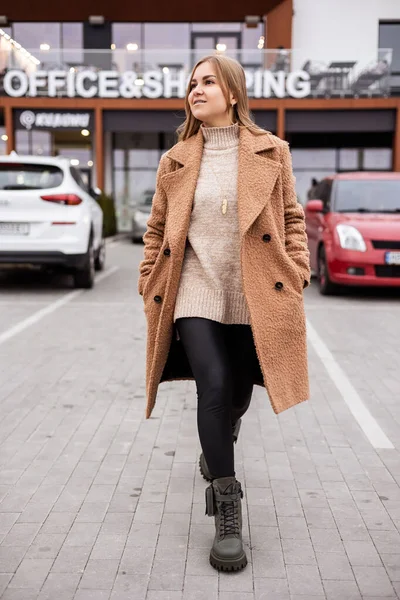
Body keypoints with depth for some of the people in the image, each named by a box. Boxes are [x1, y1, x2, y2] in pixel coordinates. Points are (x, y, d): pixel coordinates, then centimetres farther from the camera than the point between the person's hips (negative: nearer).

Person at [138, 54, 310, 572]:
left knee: (238, 393, 12)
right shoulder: (175, 160, 7)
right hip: (196, 292, 0)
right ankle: (227, 509, -4)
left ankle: (217, 446, 49)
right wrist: (150, 284, 6)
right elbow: (157, 228, 13)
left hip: (254, 296, 1)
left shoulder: (271, 152, 4)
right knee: (214, 387, -16)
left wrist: (297, 273, -1)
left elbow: (292, 217, 9)